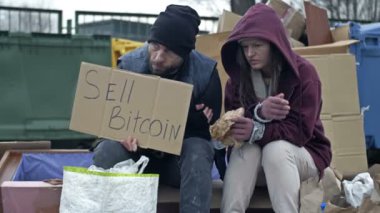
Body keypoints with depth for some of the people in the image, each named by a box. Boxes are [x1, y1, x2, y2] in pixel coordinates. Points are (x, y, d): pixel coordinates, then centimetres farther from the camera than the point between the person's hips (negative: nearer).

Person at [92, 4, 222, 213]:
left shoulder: (206, 71, -13)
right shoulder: (129, 64, -9)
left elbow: (208, 127, -10)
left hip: (181, 155, -1)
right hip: (137, 151, 1)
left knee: (197, 151, -36)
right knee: (107, 151, -31)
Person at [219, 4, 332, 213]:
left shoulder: (303, 72, -14)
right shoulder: (238, 74, -4)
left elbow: (301, 130, -20)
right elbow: (233, 120, -11)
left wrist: (257, 131, -35)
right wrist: (259, 112, -33)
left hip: (302, 154, -2)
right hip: (252, 156, 3)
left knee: (276, 149, -35)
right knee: (244, 149, -31)